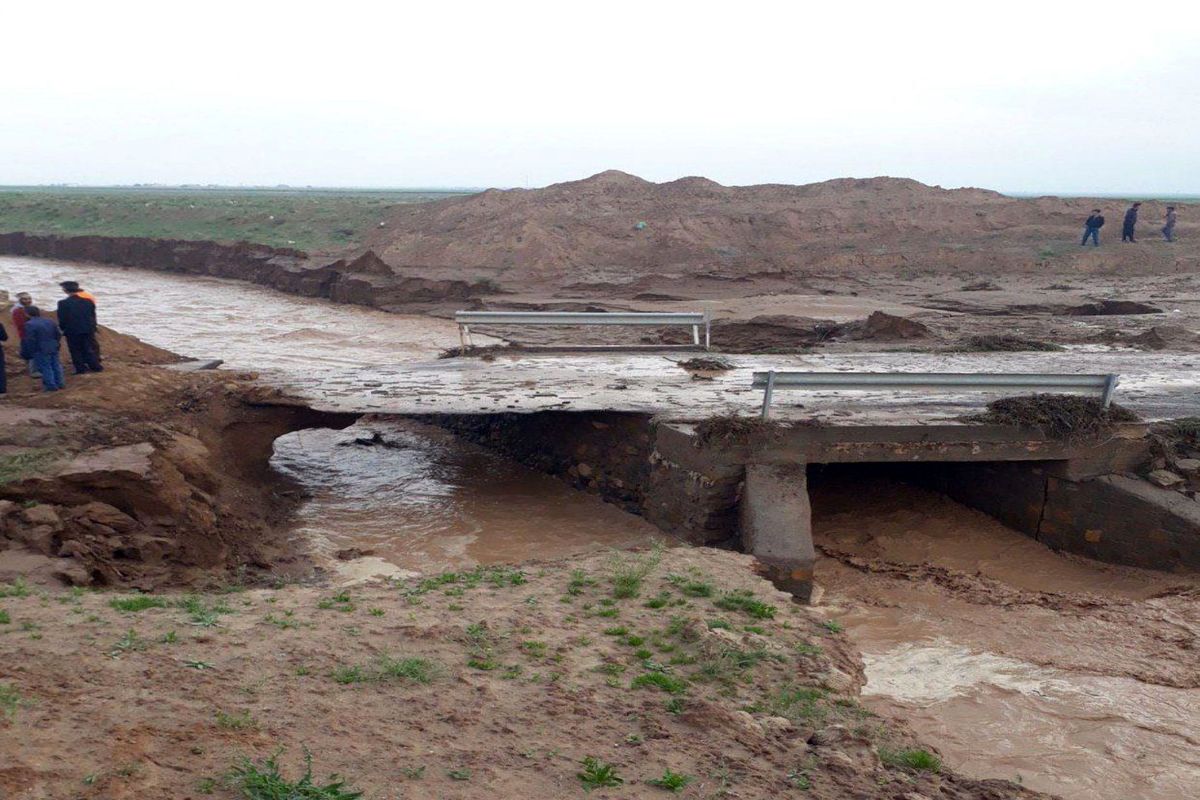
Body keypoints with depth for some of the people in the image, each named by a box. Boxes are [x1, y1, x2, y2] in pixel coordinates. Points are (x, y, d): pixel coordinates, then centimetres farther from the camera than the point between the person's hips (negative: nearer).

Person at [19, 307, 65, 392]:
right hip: (53, 349, 6)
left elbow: (30, 340, -16)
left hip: (40, 351, -6)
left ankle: (51, 385, 3)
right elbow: (58, 334, 9)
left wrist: (28, 353, -6)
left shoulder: (30, 325, -15)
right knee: (56, 365, 15)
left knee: (45, 367, 2)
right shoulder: (50, 321, 5)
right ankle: (60, 383, 20)